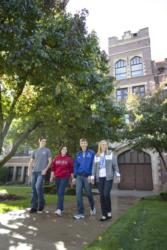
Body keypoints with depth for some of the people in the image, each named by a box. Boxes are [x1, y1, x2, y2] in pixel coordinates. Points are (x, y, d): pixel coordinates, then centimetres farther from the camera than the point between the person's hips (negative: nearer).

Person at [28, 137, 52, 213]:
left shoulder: (47, 150, 6)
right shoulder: (35, 151, 17)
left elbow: (50, 161, 1)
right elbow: (31, 162, 18)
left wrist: (45, 169, -10)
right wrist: (29, 170, 5)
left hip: (42, 172, -4)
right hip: (34, 171, 5)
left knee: (38, 186, -18)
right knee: (34, 188, 3)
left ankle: (41, 203, 2)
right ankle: (34, 207, 11)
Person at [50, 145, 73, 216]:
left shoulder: (69, 158, -1)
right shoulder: (56, 158, 7)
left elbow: (71, 169, 0)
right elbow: (53, 167, 11)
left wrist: (72, 178, -1)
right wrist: (52, 176, 8)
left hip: (65, 177, -4)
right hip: (57, 177, 4)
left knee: (61, 193, -14)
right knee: (58, 193, 11)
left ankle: (59, 209, -18)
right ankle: (61, 208, 24)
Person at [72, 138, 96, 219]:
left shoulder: (91, 153, -2)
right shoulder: (78, 154, 10)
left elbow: (93, 165, -5)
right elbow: (75, 166, 11)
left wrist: (91, 175, -13)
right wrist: (74, 177, 7)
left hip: (87, 176, -3)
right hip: (79, 176, 3)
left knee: (89, 193, 11)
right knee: (78, 193, -4)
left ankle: (92, 207, 39)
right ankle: (80, 213, 6)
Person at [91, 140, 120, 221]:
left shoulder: (111, 154, 7)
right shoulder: (96, 156, 13)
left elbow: (115, 165, 3)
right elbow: (94, 167, 11)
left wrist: (117, 175, -6)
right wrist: (93, 177, 5)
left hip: (108, 177, -3)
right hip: (100, 178, 3)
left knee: (106, 194, -13)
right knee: (102, 196, 3)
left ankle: (109, 211, 10)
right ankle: (104, 215, 13)